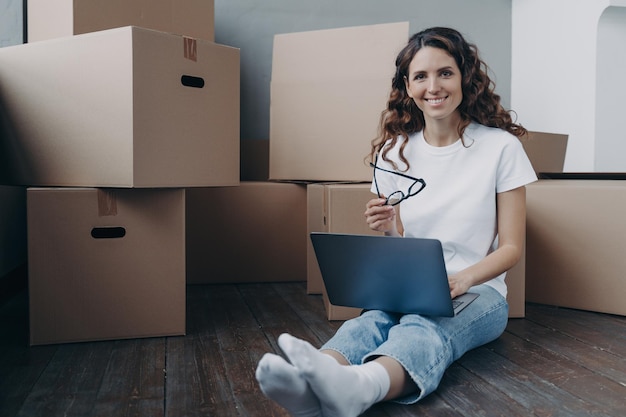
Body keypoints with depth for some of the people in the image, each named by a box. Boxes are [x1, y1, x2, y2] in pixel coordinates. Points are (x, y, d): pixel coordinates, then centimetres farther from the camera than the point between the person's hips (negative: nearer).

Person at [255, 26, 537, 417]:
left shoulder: (500, 146, -3)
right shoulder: (395, 151, 6)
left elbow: (512, 247, -2)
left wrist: (463, 278, -22)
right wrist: (389, 230, -14)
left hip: (478, 292, -2)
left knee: (424, 325, -37)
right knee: (372, 318, -33)